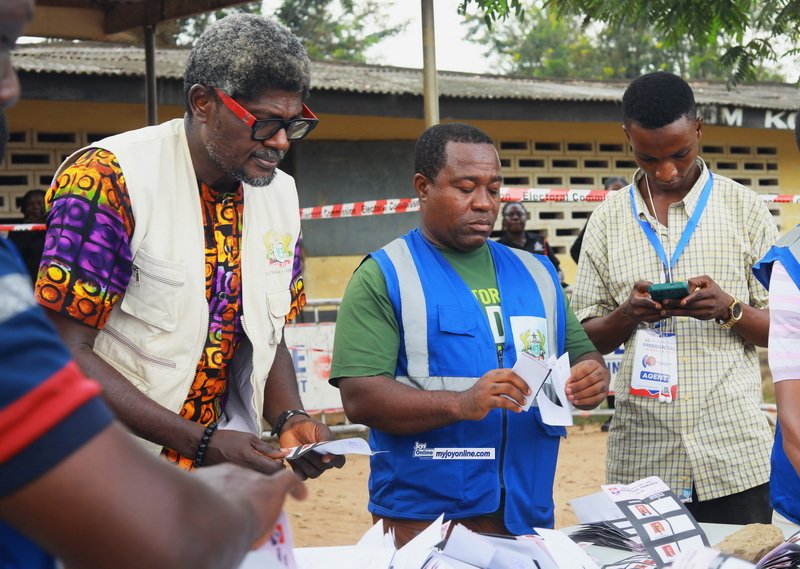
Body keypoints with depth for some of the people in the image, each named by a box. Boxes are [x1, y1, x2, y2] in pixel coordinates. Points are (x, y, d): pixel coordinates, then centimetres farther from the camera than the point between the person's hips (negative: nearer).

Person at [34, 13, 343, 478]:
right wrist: (201, 442, -25)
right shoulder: (108, 180, -18)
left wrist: (290, 419, -7)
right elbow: (67, 353, -20)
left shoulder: (280, 193, 3)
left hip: (226, 456, 6)